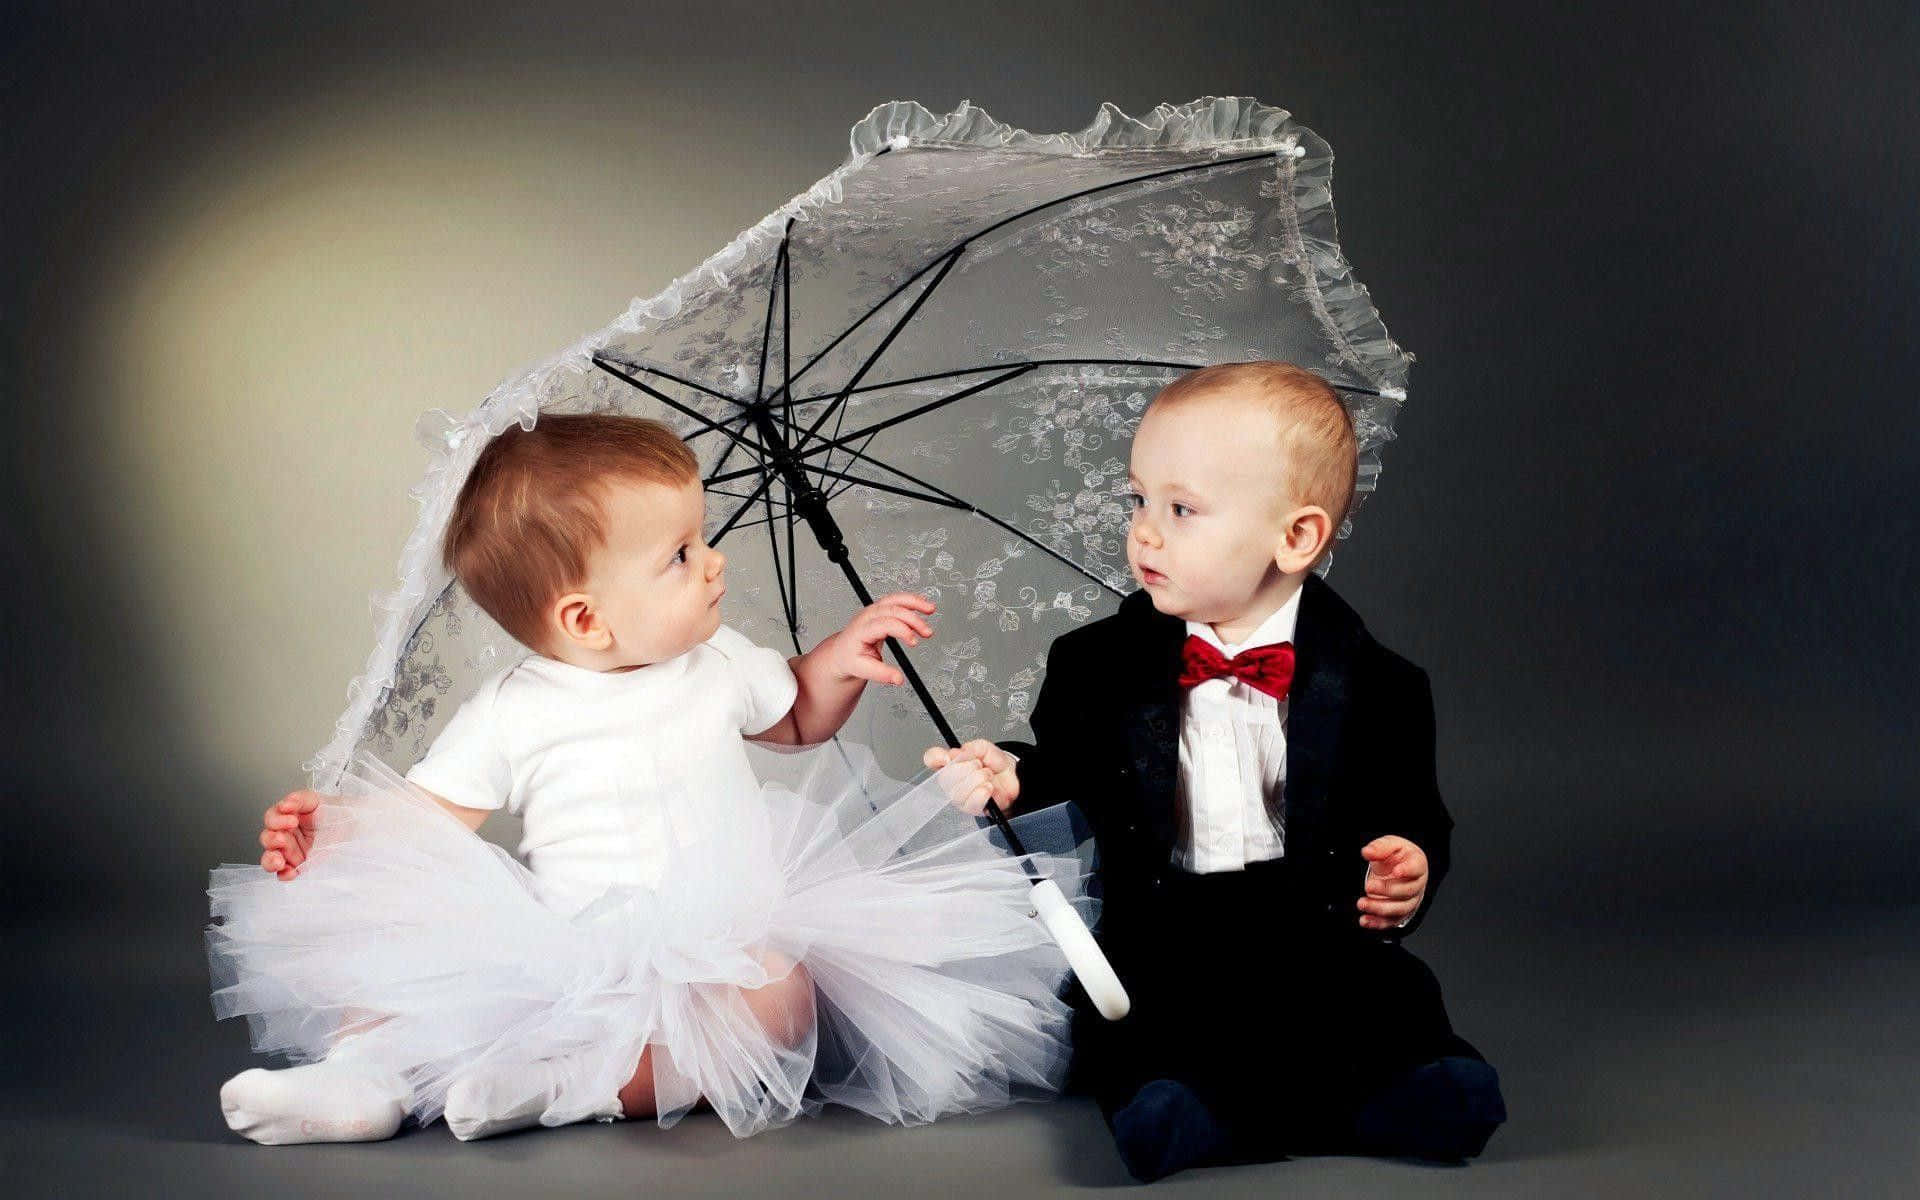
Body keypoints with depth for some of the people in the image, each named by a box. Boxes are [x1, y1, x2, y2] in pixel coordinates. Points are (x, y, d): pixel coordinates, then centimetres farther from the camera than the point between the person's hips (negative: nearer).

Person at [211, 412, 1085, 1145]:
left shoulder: (718, 665, 9)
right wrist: (325, 832, -15)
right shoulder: (511, 716, -2)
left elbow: (795, 718, 28)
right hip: (565, 948, 0)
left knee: (778, 991, -35)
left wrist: (838, 661, 9)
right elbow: (422, 814, 3)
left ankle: (575, 1085, -42)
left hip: (724, 943, 0)